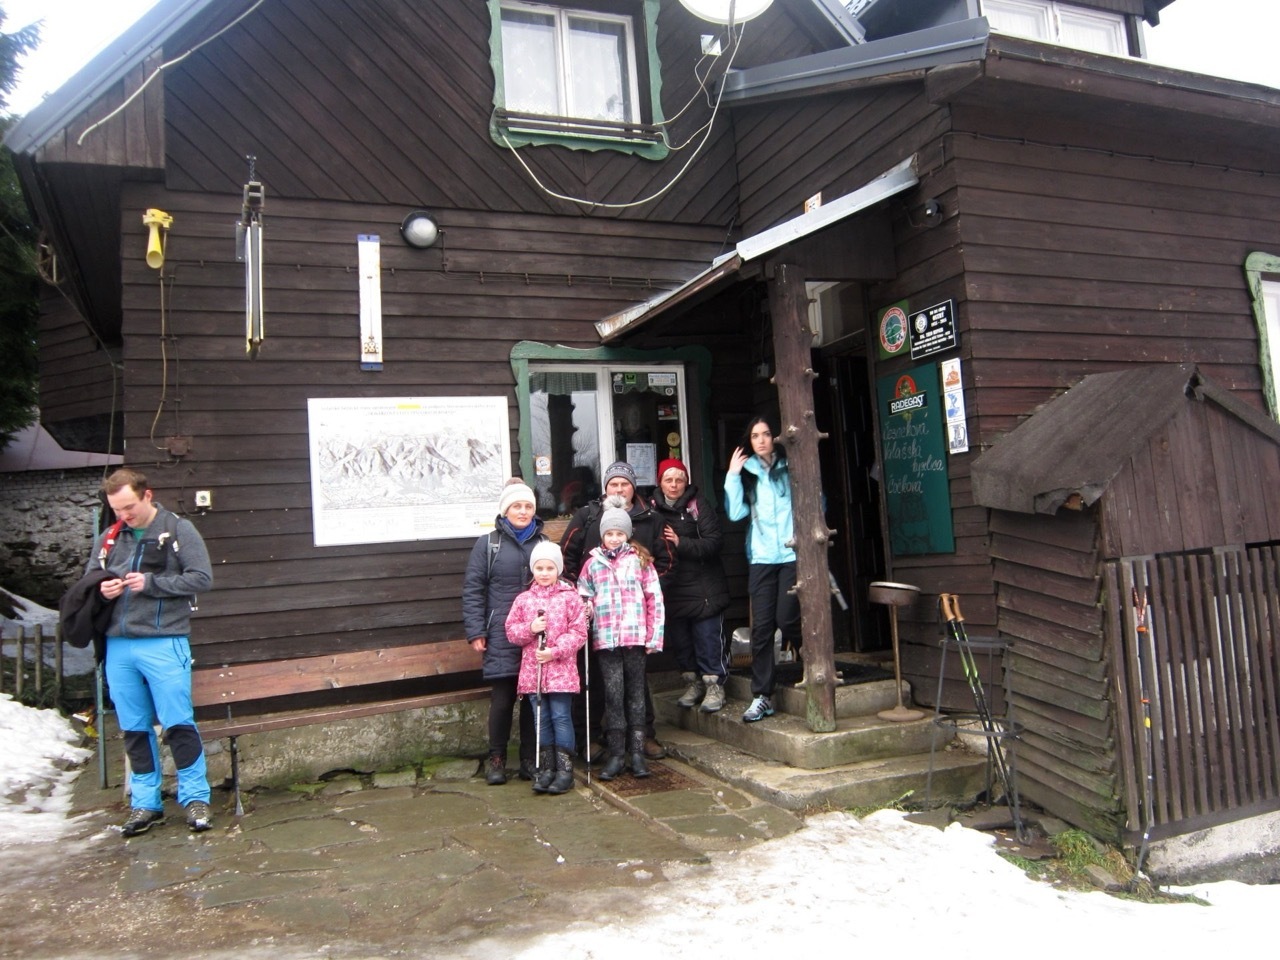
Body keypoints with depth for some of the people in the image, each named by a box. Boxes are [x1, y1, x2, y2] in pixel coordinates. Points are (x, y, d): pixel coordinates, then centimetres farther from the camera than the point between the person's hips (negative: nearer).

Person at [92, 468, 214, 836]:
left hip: (164, 643, -4)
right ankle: (145, 803, 22)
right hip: (117, 646, 5)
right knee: (134, 728, 11)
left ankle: (196, 797, 9)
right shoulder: (109, 538, 11)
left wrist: (151, 583, -13)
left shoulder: (179, 530, -1)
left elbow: (202, 578, -6)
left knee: (178, 723, -3)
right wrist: (101, 589, -2)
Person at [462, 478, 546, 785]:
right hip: (502, 635, -2)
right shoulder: (488, 544, 2)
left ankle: (530, 759, 19)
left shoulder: (544, 543, 10)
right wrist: (476, 632, -6)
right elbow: (472, 590, 0)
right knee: (502, 697, 1)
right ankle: (496, 759, 18)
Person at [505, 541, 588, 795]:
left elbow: (579, 632, -7)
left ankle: (565, 769, 9)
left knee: (561, 717, -1)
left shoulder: (570, 597, -3)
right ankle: (546, 768, 20)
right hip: (533, 669, 3)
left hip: (561, 669, -3)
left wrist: (555, 651, -16)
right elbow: (511, 631, 6)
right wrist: (530, 628, -13)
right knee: (542, 719, 10)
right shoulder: (523, 600, 6)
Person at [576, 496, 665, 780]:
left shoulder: (640, 560, 6)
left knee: (635, 693, 6)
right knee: (613, 693, -2)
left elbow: (654, 599, 4)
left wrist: (654, 635, -2)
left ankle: (637, 752, 13)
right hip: (605, 639, 1)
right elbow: (583, 598, 17)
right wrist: (586, 611, -5)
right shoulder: (593, 563, 10)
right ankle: (615, 755, 5)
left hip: (635, 636, -1)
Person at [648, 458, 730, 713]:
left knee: (707, 637, -2)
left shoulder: (699, 505, -6)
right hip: (671, 588, 4)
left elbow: (712, 543, -13)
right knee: (679, 639, 11)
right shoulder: (652, 508, 4)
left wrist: (680, 542, -21)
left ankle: (714, 685, 11)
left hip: (702, 586, -4)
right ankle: (693, 682, 27)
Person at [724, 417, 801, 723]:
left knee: (786, 619, -7)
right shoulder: (747, 473, 9)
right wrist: (732, 475, -6)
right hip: (761, 558, 3)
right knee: (761, 626, 0)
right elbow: (735, 513, -3)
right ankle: (762, 697, 5)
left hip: (792, 554, -3)